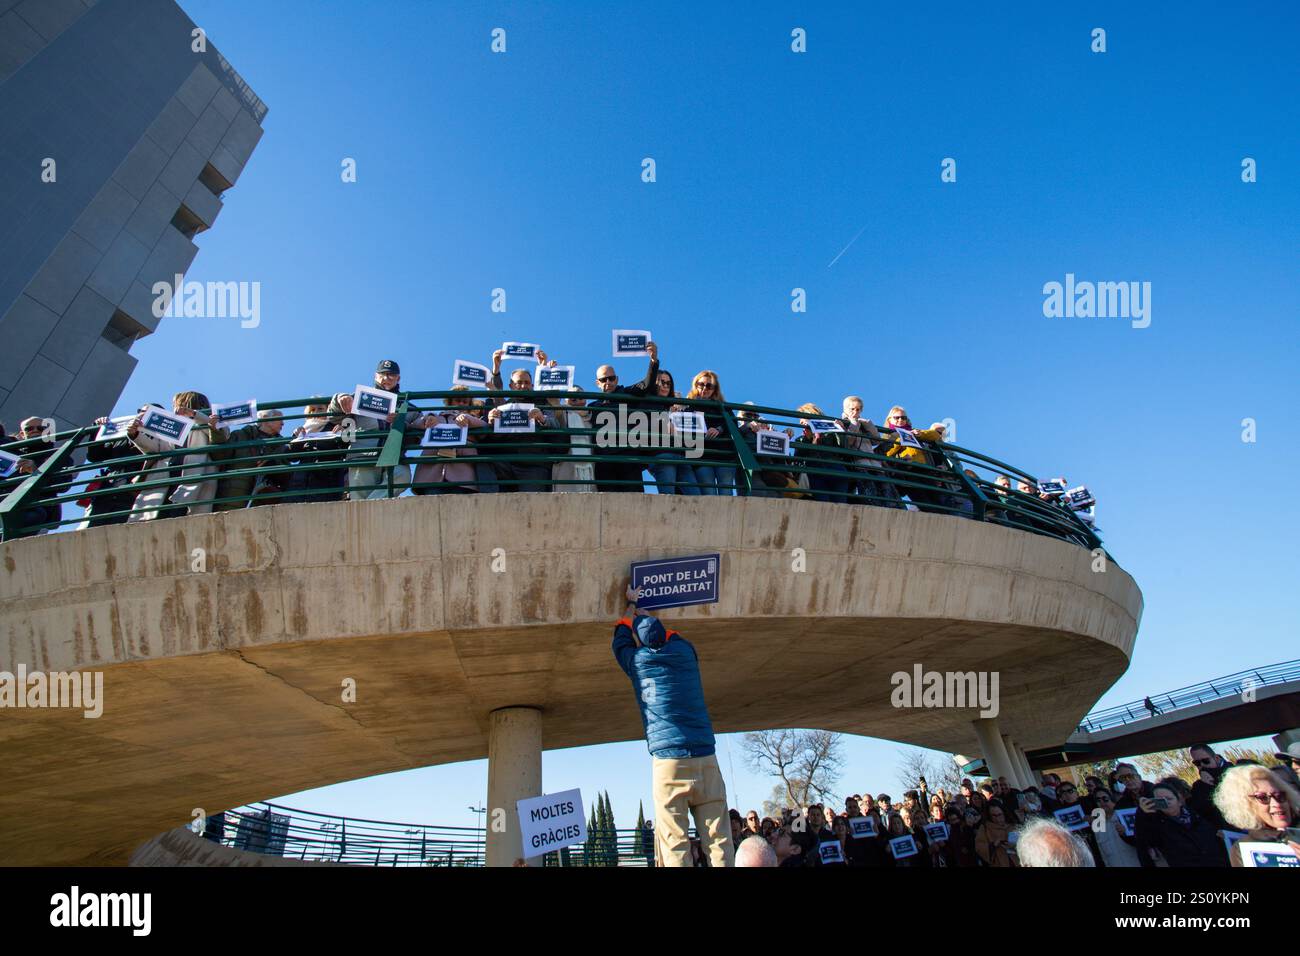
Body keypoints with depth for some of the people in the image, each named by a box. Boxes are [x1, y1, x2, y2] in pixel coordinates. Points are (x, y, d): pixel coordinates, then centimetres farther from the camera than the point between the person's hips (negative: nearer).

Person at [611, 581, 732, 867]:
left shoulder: (638, 661, 4)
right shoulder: (685, 651, 8)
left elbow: (621, 635, 26)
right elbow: (671, 635, 33)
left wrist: (631, 603, 40)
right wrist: (643, 614, 45)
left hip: (668, 759, -3)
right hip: (706, 757, 3)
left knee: (675, 842, -1)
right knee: (718, 837, 3)